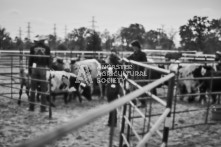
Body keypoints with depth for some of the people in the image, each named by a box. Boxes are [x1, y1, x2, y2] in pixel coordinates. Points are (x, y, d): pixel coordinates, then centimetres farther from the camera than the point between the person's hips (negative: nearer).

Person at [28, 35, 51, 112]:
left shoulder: (33, 48, 2)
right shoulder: (47, 48, 0)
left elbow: (30, 59, 3)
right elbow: (48, 60, 1)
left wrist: (29, 70, 8)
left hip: (34, 68, 1)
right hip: (43, 69, -1)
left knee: (33, 89, 10)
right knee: (43, 90, 3)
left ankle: (31, 107, 13)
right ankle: (43, 108, 4)